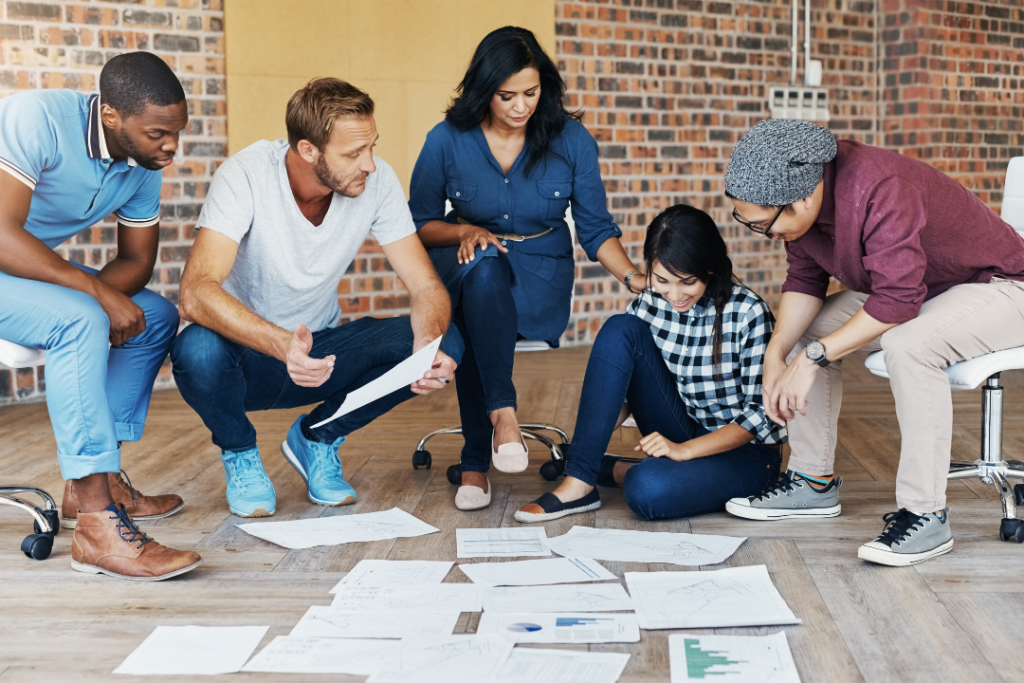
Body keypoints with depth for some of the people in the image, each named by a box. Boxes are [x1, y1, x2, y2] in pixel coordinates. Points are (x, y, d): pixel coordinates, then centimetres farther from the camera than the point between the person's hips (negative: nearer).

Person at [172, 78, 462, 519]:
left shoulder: (377, 181, -14)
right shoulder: (246, 176, -25)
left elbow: (426, 287, -13)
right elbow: (196, 293, -36)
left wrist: (428, 345, -36)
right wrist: (281, 344, -53)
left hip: (321, 348, 3)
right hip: (249, 352, -3)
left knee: (443, 344, -21)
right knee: (198, 351, -38)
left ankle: (318, 437, 5)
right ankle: (239, 453, -1)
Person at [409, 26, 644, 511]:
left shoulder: (570, 140, -2)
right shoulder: (447, 140, -3)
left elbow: (596, 229, 3)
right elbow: (419, 224, 6)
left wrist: (635, 278, -15)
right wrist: (465, 231, -15)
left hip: (540, 278, 0)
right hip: (465, 275, 0)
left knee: (475, 326, -36)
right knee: (483, 263, -39)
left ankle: (475, 464, -29)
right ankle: (503, 413, -42)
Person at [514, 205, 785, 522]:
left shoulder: (749, 313, -18)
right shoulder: (647, 306, -6)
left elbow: (758, 414, -15)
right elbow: (625, 393, 4)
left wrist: (685, 450, -26)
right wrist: (598, 434, -15)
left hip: (743, 449, -5)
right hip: (682, 433, 5)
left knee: (647, 490, -37)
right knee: (620, 329, -18)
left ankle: (626, 471, 0)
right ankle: (577, 483, -19)